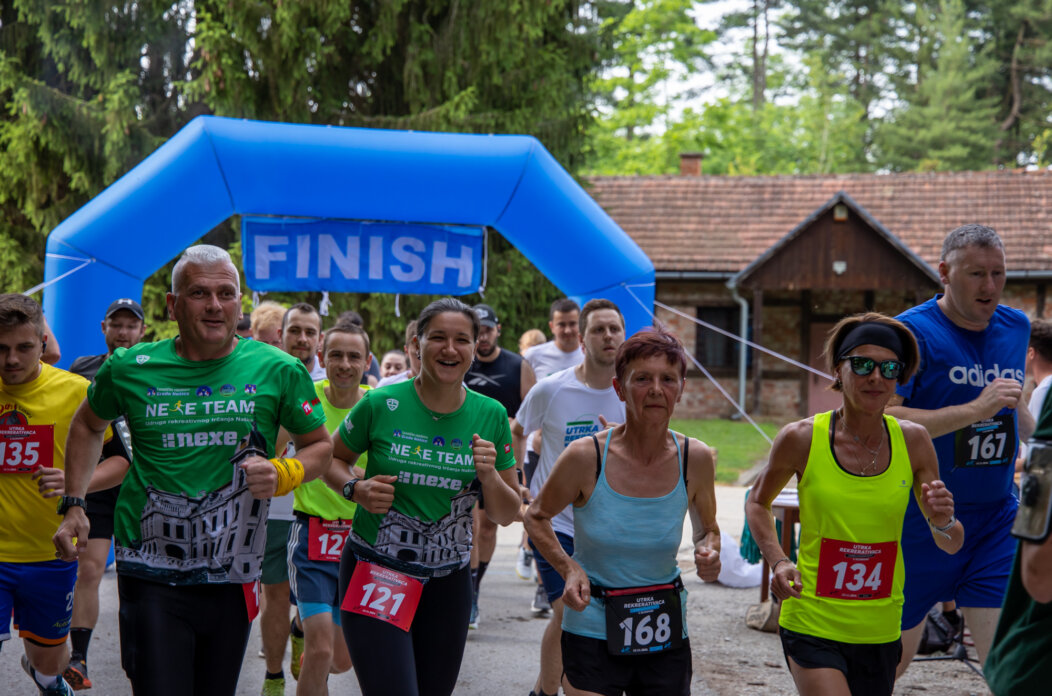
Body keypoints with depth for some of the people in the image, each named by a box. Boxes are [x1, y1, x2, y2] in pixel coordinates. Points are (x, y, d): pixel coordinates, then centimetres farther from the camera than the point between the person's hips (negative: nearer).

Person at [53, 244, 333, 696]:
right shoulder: (130, 368, -1)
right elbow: (88, 425, 18)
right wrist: (74, 506, 9)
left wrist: (283, 475, -11)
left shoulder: (278, 371, -3)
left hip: (233, 576, 2)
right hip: (152, 575, -1)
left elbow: (320, 446, 9)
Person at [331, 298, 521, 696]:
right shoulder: (380, 405, -7)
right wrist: (357, 489, -11)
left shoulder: (490, 416, 1)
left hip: (448, 583, 4)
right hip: (375, 574, -3)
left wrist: (489, 476, -14)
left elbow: (506, 516, 6)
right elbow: (332, 458, 9)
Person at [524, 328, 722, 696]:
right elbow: (536, 516, 4)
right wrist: (569, 568, -11)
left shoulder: (696, 459, -5)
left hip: (667, 636, 3)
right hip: (593, 634, -3)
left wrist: (708, 553, -9)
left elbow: (707, 529, 12)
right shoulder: (585, 457, -12)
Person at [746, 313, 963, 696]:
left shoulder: (913, 441, -1)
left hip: (881, 632, 3)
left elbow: (951, 545, 6)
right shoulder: (801, 438, -8)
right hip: (812, 626, -3)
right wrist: (777, 561, -5)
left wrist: (943, 522, -16)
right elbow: (757, 502, 11)